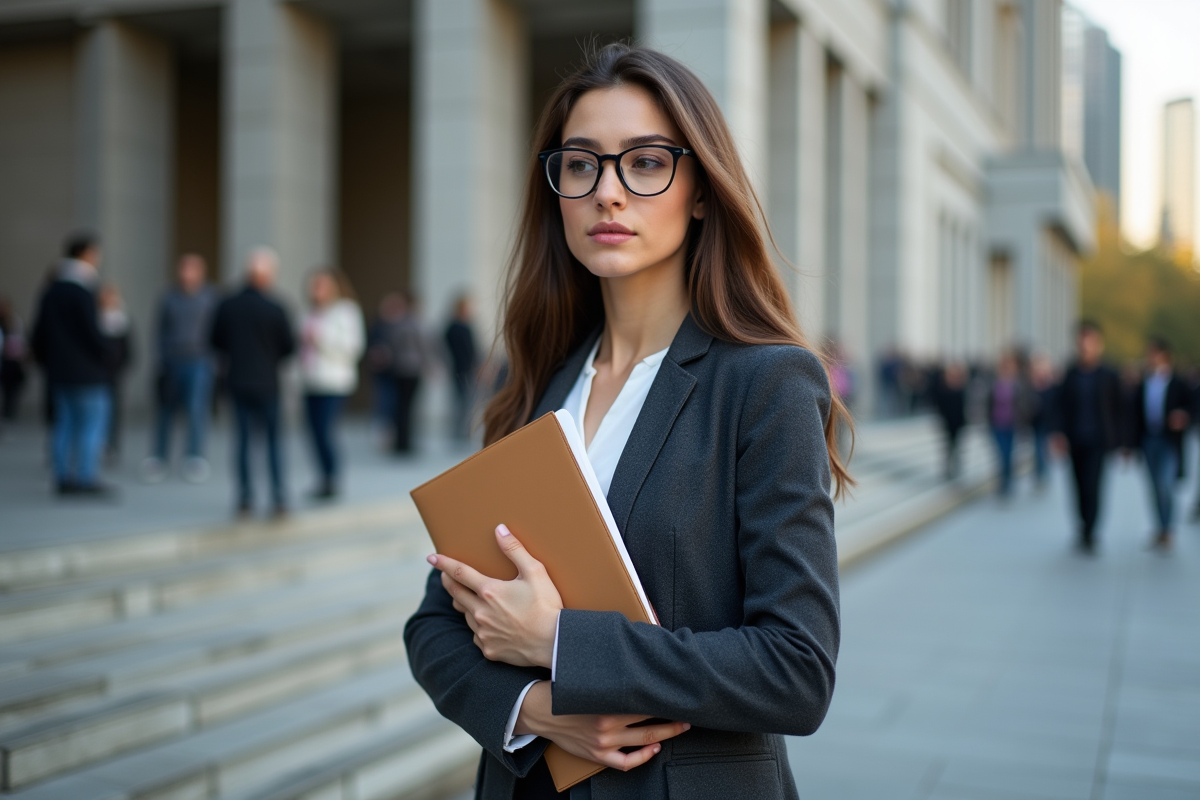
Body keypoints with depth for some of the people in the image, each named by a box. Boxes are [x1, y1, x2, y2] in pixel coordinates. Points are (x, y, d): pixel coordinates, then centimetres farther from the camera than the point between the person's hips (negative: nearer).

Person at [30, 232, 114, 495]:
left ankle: (63, 476, 12)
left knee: (64, 423, 11)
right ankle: (87, 477, -5)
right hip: (86, 372, -8)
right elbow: (92, 332, -18)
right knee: (92, 423, -4)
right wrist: (105, 354, -2)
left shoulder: (50, 291, 12)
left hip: (58, 372, 8)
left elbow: (39, 335, 15)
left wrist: (47, 361, 21)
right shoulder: (81, 292, -15)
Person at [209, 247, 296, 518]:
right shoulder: (274, 309, -11)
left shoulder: (226, 306, -3)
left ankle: (245, 498, 10)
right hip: (267, 383, -3)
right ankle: (279, 499, 3)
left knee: (243, 439, 10)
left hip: (238, 381, 3)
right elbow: (289, 346, -4)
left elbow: (216, 343, 5)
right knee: (274, 440, 6)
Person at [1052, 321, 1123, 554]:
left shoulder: (1109, 377, 0)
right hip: (1075, 442, 3)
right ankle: (1085, 526, 26)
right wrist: (1059, 433, -11)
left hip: (1098, 441, -3)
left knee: (1092, 486, -11)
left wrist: (1116, 442, 3)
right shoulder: (1070, 375, 4)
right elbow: (1062, 406, 3)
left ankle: (1088, 535, -5)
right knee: (1080, 488, 9)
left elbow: (1117, 410, 4)